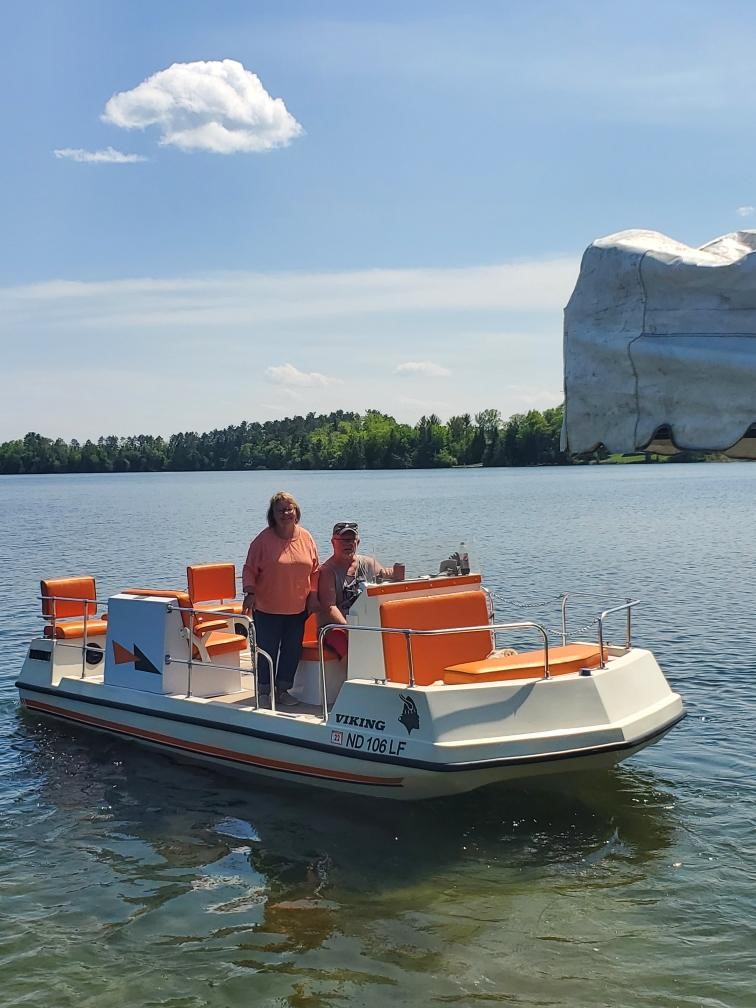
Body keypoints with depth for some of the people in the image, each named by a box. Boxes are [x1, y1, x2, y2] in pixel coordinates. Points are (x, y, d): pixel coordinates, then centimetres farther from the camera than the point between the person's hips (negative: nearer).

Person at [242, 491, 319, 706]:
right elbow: (249, 569, -2)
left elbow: (314, 570, 11)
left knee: (292, 651, 10)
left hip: (298, 609, 4)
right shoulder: (263, 539, -7)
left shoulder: (306, 538, 4)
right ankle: (264, 691, 19)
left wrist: (313, 596, 5)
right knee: (267, 650, 3)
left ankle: (283, 689, 25)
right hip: (267, 609, -3)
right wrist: (250, 593, -14)